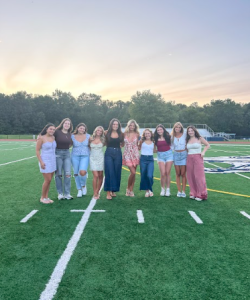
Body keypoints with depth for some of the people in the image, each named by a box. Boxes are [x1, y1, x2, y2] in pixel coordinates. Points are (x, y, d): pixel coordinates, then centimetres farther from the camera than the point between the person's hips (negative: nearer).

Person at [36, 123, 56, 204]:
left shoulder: (53, 138, 6)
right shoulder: (41, 138, -11)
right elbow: (37, 151, -10)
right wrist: (41, 162, -16)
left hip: (53, 161, 6)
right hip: (45, 161, -6)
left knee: (49, 180, 9)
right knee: (48, 180, -5)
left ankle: (46, 197, 20)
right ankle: (42, 198, 12)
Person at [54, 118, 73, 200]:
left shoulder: (70, 134, 9)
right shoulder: (57, 132, -6)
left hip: (67, 154, 4)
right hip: (58, 153, -4)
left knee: (68, 174, -2)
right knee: (58, 174, 3)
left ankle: (67, 193, 8)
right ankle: (60, 193, 15)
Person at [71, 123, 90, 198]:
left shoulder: (88, 136, 4)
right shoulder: (72, 136, 1)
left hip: (85, 156, -1)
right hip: (75, 156, 1)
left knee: (82, 172, -20)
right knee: (76, 173, 3)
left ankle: (83, 186, 10)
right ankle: (79, 190, 20)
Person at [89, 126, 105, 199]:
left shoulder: (102, 140, 2)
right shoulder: (91, 139, 2)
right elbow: (88, 147, 15)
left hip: (100, 158, 1)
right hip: (93, 158, -1)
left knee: (100, 176, 4)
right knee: (95, 176, -10)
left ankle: (97, 191, 19)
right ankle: (95, 194, -2)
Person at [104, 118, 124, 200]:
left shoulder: (121, 134, 6)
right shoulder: (107, 133, 0)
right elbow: (104, 143, 9)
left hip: (118, 154, 3)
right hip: (109, 153, -3)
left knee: (117, 173, 6)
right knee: (109, 173, -7)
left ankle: (113, 190, 20)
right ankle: (108, 192, -3)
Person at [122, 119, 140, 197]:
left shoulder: (137, 134, 3)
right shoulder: (125, 134, 0)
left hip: (135, 154, 2)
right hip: (127, 155, -2)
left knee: (133, 173, 5)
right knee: (133, 172, -13)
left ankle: (131, 190, 17)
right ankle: (128, 188, 9)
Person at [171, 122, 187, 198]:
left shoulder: (184, 135, -2)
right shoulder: (172, 136, 6)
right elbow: (171, 146, 11)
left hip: (183, 154, -2)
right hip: (176, 154, 3)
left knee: (183, 174, -2)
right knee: (178, 174, 5)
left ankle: (183, 191, 5)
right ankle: (179, 191, 11)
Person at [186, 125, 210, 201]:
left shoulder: (199, 139, 1)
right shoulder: (187, 140, 11)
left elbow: (208, 145, 7)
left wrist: (203, 152, -5)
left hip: (197, 158, -4)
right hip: (189, 159, 4)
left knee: (199, 176, -6)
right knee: (191, 177, 4)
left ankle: (201, 195, 2)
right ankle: (193, 193, 15)